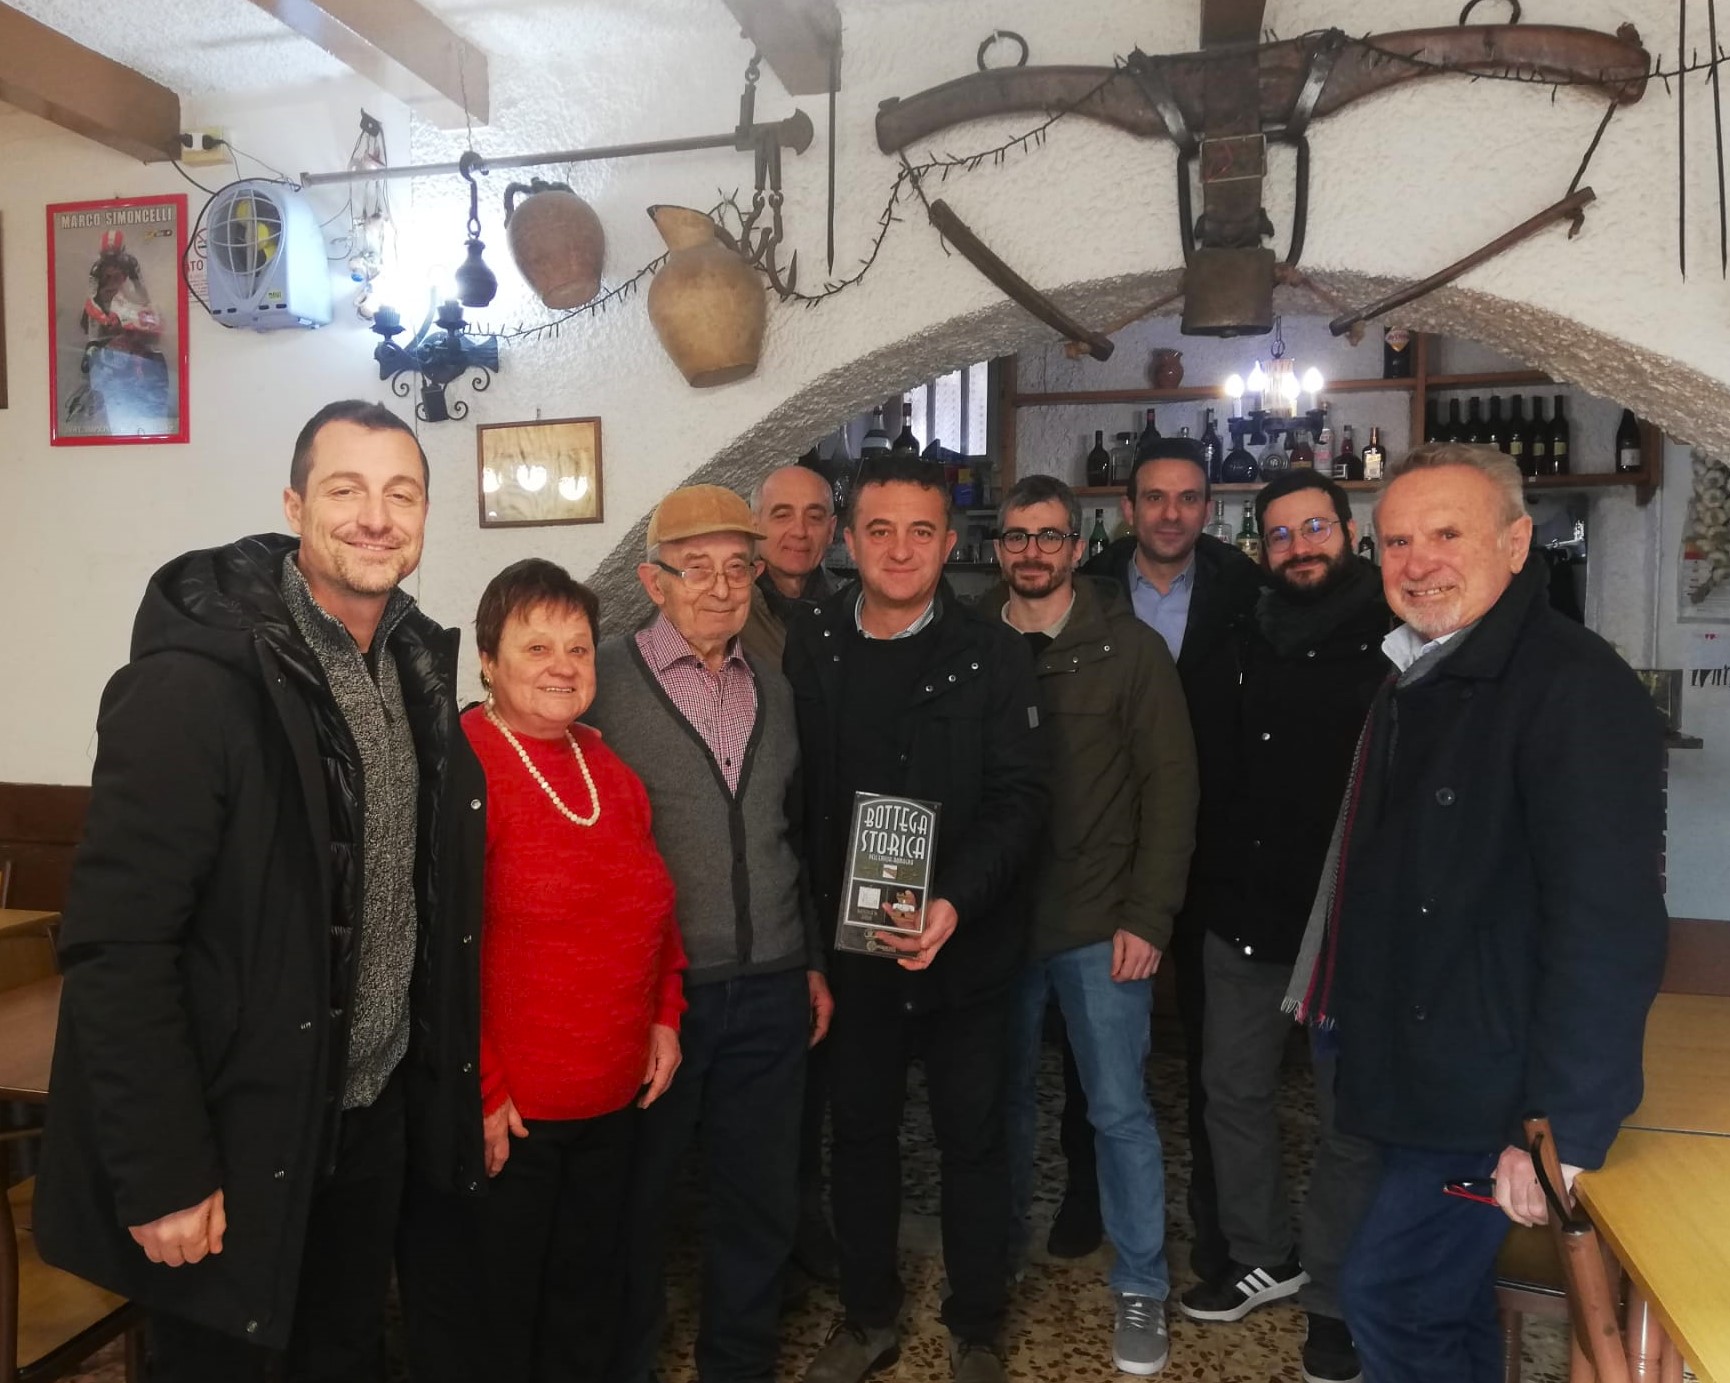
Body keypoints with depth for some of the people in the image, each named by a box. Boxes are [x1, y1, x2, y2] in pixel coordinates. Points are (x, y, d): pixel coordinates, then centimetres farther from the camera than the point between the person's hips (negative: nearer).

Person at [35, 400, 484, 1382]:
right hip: (244, 1142, -6)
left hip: (377, 1115, 6)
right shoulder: (194, 684, -21)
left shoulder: (418, 666, 1)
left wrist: (458, 1083, 7)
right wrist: (162, 1177, -18)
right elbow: (117, 948, -21)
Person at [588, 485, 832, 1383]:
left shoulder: (773, 688, 8)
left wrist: (811, 961, 14)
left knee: (761, 1199, 16)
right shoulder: (604, 682, -10)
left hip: (769, 991, 5)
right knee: (637, 1199, 15)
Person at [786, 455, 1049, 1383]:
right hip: (849, 946, 2)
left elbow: (1020, 796, -12)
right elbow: (795, 801, 1)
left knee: (973, 1139, 13)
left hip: (966, 945, -2)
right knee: (860, 1133, 17)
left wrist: (955, 902, -26)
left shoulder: (991, 653, -7)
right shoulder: (807, 649, -1)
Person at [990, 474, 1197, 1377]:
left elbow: (1170, 786, -6)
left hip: (1097, 925, -2)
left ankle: (1141, 1288, 26)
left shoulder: (1130, 649, -4)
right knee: (1005, 1099, 17)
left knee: (1119, 1110, 7)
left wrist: (1148, 917, -10)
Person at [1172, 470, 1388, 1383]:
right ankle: (1261, 1257, 36)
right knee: (1234, 1091, 16)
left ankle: (1334, 1297, 29)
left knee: (1350, 1120, 10)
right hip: (1244, 914, 5)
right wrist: (1207, 887, 6)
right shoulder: (1249, 642, 7)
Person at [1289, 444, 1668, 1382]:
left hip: (1488, 1095, -9)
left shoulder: (1576, 686, -20)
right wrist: (1327, 988, 14)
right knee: (1449, 1305, 22)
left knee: (1387, 1296, -1)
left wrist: (1563, 1129, -23)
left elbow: (1608, 928, -25)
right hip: (1412, 1080, 9)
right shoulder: (1414, 679, 9)